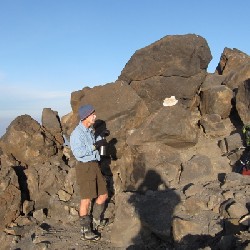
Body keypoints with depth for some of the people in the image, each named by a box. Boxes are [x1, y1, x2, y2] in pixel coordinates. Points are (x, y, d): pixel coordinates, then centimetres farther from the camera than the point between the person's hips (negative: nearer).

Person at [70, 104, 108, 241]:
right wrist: (95, 145, -24)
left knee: (103, 195, 14)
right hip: (85, 167, -9)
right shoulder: (77, 133, -15)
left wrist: (100, 138, 7)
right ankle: (85, 231, 9)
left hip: (95, 165, 9)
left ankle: (95, 221, 33)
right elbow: (78, 152, -25)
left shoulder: (90, 130, 13)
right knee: (86, 200, -2)